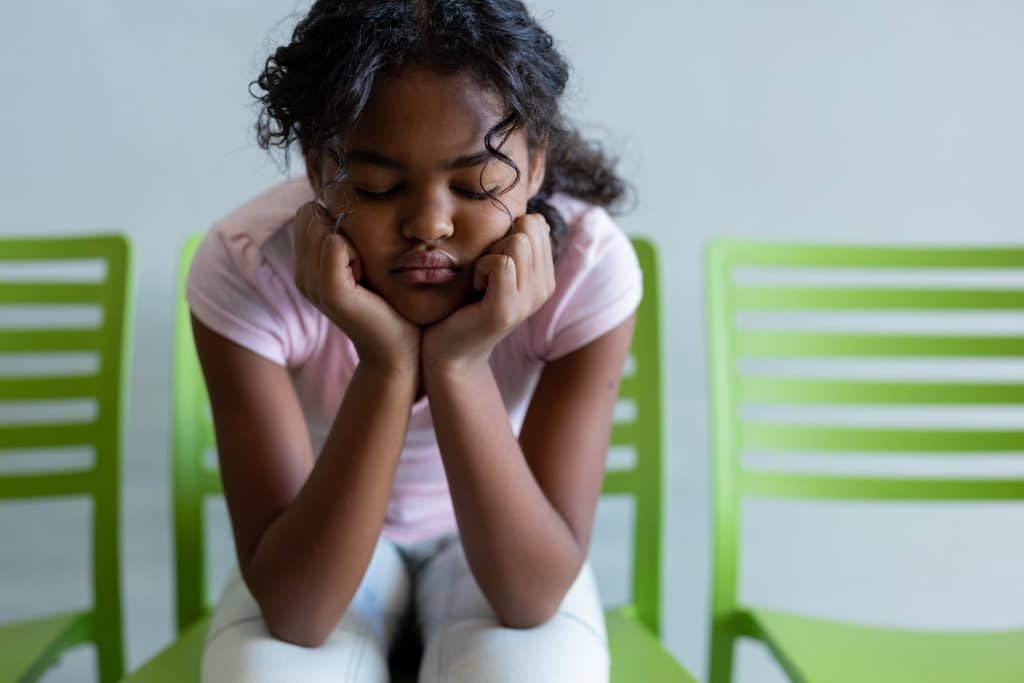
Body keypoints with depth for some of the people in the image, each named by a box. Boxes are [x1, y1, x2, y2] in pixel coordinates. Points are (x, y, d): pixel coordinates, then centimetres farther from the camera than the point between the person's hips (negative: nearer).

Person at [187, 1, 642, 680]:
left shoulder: (588, 264, -25)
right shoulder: (245, 266, -27)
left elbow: (534, 597, -27)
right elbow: (295, 614, -30)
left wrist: (460, 368, -40)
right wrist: (385, 366, -41)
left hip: (500, 545, 1)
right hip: (320, 545, 0)